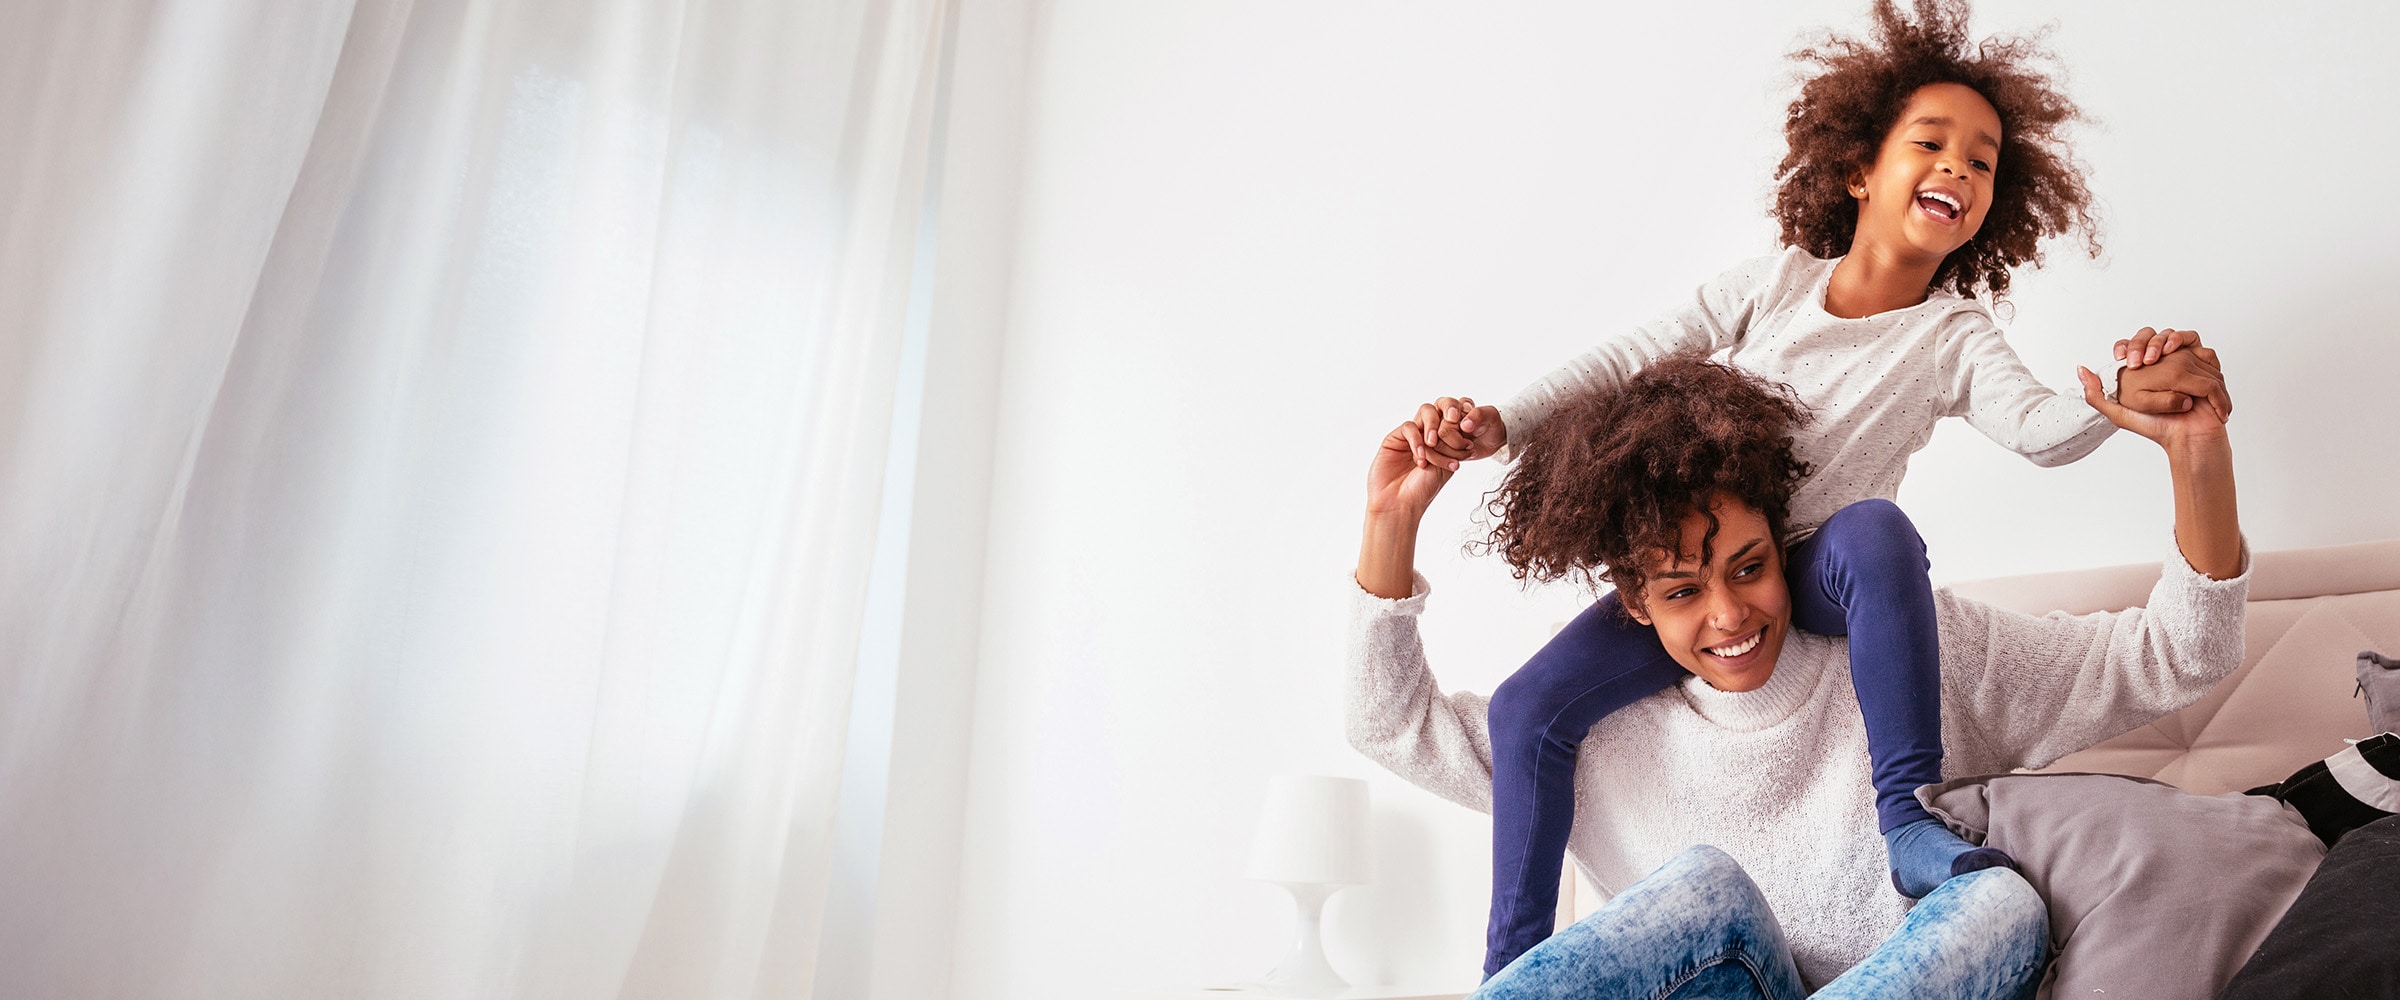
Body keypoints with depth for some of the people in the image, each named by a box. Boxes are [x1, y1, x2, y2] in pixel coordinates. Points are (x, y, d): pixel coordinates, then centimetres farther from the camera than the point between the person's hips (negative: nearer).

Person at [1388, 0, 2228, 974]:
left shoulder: (1955, 338, -2)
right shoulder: (1777, 282, 0)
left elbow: (2040, 428, -19)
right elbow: (1629, 360, -1)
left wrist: (2121, 397, -42)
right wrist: (1498, 423, -13)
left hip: (1822, 584, -1)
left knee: (1875, 525, -38)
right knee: (1527, 707, -15)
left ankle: (1907, 817, -30)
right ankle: (1513, 966, 0)